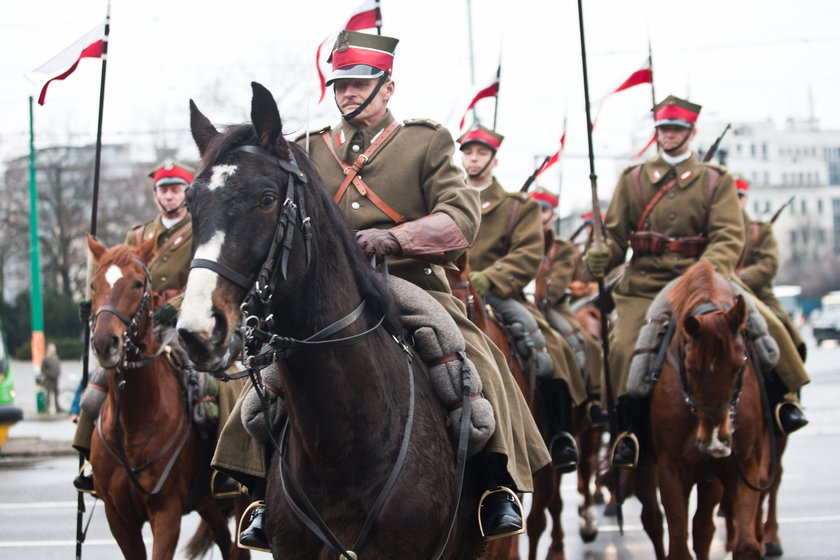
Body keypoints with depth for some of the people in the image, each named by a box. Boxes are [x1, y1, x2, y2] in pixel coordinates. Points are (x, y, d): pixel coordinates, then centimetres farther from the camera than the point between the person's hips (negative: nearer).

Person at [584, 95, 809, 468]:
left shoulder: (715, 181, 7)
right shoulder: (632, 180, 11)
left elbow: (729, 237, -5)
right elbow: (616, 236, 10)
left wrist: (707, 272, -25)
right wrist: (601, 258, -15)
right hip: (645, 284, 1)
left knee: (767, 325, -16)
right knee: (624, 347, -19)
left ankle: (785, 399, 5)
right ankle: (628, 431, -3)